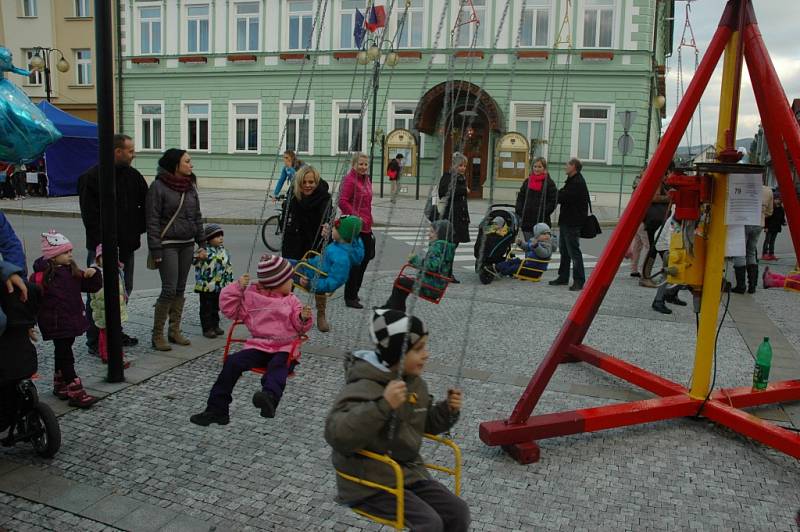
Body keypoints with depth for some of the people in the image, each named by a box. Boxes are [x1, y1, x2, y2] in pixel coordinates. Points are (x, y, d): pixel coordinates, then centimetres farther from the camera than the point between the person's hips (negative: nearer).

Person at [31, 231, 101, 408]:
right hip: (56, 323, -7)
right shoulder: (42, 274, -14)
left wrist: (93, 274, -8)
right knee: (65, 356, -5)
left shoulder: (72, 272, 7)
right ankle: (76, 393, -4)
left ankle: (60, 386, 35)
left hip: (73, 319, 7)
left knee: (63, 353, 20)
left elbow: (92, 287, 12)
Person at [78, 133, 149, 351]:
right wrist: (101, 244, -17)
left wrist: (138, 230, 7)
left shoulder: (133, 176, 10)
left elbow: (145, 205, 18)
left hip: (126, 246, 7)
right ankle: (95, 340, 6)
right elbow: (90, 215, -13)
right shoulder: (93, 177, -10)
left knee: (124, 291, 15)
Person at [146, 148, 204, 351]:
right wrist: (156, 250, -14)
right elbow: (152, 220, -11)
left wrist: (201, 242, 12)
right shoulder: (158, 186, -9)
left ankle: (174, 331, 20)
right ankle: (157, 335, 2)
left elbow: (197, 216, 17)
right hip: (168, 245, -6)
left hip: (187, 244, 6)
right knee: (169, 289, -9)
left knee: (180, 289, 10)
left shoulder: (190, 185, 10)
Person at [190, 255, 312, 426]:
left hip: (285, 349, -1)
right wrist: (237, 288, -3)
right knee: (232, 363, -18)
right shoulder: (251, 296, 11)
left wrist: (304, 318, -14)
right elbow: (229, 309, 8)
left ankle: (269, 397, -66)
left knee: (277, 367, -35)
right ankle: (216, 410, -10)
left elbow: (299, 327, 9)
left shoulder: (291, 300, 12)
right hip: (259, 346, 2)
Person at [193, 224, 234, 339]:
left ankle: (215, 326, 29)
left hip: (219, 286, 7)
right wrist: (200, 257, -44)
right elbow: (196, 263, -24)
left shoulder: (223, 251, 8)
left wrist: (229, 281, 15)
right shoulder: (204, 251, -14)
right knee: (206, 309, 3)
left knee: (216, 308, 18)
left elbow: (228, 267, 15)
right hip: (206, 286, -6)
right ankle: (207, 328, 10)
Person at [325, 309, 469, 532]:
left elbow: (426, 424, 20)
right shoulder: (363, 388, -23)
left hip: (409, 472, 8)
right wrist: (383, 405, -42)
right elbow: (337, 435, -36)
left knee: (458, 512, -1)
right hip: (370, 483, -8)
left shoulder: (415, 383, 4)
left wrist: (448, 410, 0)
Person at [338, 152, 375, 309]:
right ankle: (350, 298, 6)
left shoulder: (366, 179, 15)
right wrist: (356, 217, -21)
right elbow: (342, 202, -20)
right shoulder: (349, 179, -12)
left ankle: (353, 292, 28)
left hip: (365, 227, 9)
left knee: (365, 257, 14)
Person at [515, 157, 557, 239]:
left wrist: (543, 213, -12)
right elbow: (520, 198, 14)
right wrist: (519, 213, 2)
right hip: (526, 221, 4)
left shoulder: (549, 183, 0)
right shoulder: (527, 182, 13)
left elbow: (552, 202, -4)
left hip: (541, 222, -4)